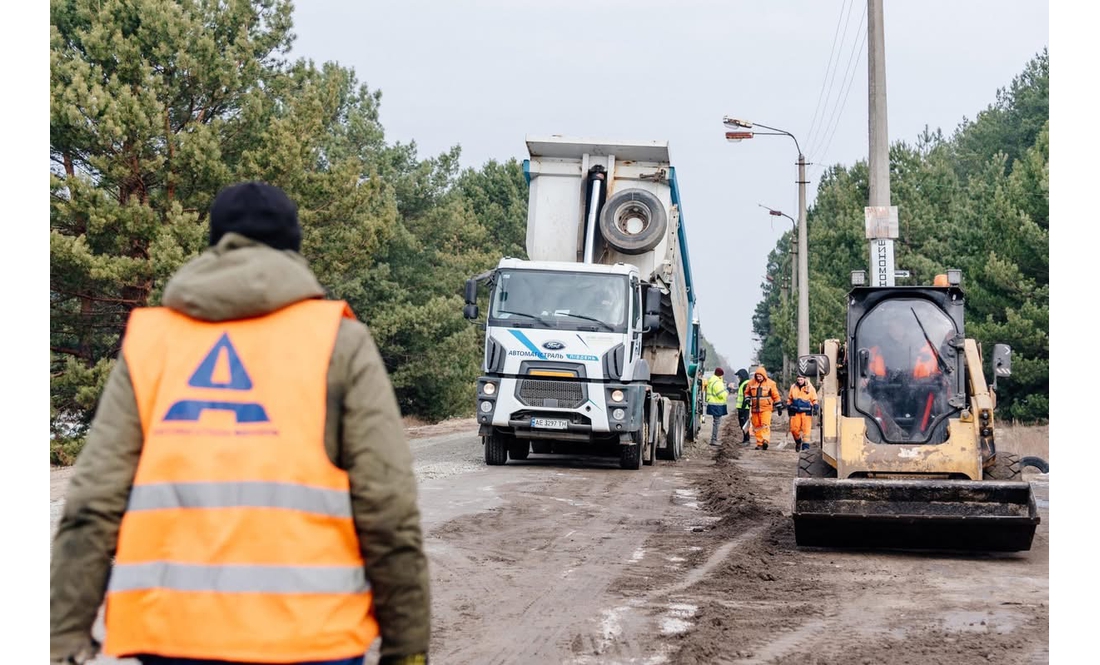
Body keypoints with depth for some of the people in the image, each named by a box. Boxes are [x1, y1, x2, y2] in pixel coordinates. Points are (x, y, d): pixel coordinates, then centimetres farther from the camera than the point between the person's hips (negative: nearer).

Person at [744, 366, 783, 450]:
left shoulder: (770, 383, -2)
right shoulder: (751, 382, 6)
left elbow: (776, 396, 4)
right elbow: (747, 392, 19)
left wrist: (779, 407, 5)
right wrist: (748, 399, 2)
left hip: (766, 408, -4)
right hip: (755, 408, 4)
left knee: (765, 425, -18)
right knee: (757, 426, 5)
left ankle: (765, 441, -30)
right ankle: (759, 444, 11)